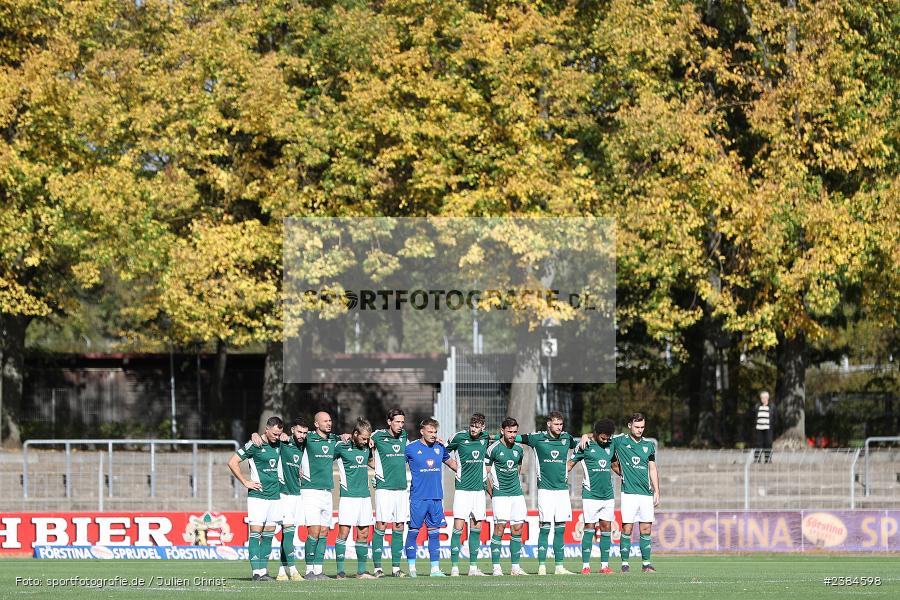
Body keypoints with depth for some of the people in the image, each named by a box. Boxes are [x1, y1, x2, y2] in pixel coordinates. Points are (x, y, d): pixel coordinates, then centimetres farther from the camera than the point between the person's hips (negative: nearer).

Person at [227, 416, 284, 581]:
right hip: (258, 495, -6)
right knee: (256, 532, -8)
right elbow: (232, 462, -8)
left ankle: (264, 570, 10)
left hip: (275, 495, 6)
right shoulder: (254, 445, -9)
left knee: (269, 534, 6)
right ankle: (256, 572, -10)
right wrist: (245, 482, -8)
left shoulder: (279, 444, 8)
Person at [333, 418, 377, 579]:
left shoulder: (367, 447, 10)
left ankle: (361, 571, 10)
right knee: (343, 532, -9)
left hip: (365, 495, 5)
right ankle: (340, 571, -8)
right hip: (348, 495, -5)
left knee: (363, 534, 5)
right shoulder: (342, 447, -5)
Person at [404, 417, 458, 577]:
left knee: (435, 532, 5)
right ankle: (411, 567, 7)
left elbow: (450, 462, 26)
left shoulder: (440, 448, 10)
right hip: (418, 497, -4)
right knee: (413, 531, -1)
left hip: (436, 497, 4)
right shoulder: (411, 449, -3)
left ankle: (435, 568, 7)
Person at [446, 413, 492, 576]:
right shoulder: (459, 437, -7)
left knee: (476, 528, 5)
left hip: (479, 489, 4)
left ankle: (473, 567, 10)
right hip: (462, 488, -4)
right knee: (458, 527, -10)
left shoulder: (485, 438, 5)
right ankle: (454, 567, -8)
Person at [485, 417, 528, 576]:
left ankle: (515, 567, 9)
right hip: (500, 494, -5)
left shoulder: (519, 449, 8)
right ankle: (496, 568, -8)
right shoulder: (493, 448, -7)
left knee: (517, 529, 2)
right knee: (500, 527, -11)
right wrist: (491, 491, 0)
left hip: (516, 493, 5)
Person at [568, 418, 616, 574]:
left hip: (608, 495, 5)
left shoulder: (610, 446, 11)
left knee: (606, 529, 3)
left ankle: (604, 565, 8)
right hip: (591, 495, -5)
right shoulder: (585, 447, -2)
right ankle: (585, 565, -5)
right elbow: (570, 464, 2)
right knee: (589, 528, -7)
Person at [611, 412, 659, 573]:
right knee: (627, 528, -6)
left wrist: (657, 492, 13)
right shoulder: (619, 441, 2)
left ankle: (646, 564, 6)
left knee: (646, 529, 2)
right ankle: (624, 564, 0)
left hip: (646, 493, 3)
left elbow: (653, 470, 17)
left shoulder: (649, 445, 12)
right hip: (629, 492, -3)